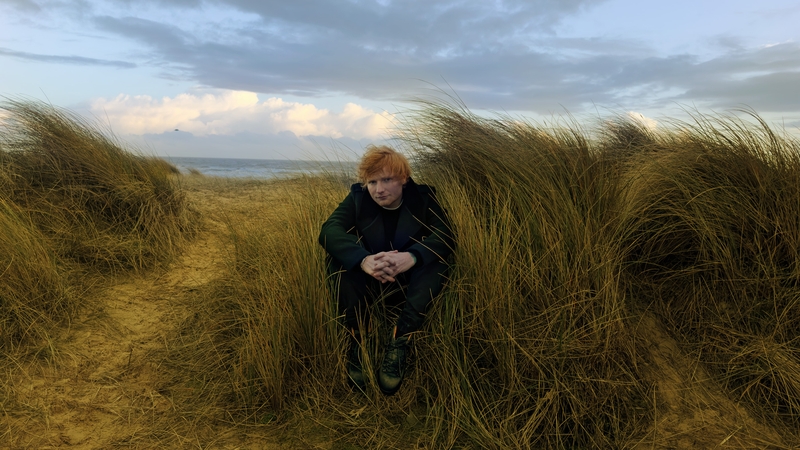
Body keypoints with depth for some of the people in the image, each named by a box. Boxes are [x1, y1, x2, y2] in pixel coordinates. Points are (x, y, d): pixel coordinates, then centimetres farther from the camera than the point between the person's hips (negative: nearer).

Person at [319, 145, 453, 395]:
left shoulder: (423, 197, -7)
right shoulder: (358, 197, -6)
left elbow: (444, 236, -22)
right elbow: (329, 231, -24)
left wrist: (411, 256, -44)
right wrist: (363, 259, -44)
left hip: (411, 282, 0)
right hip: (367, 281, 1)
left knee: (436, 257, -29)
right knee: (336, 256, -25)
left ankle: (400, 342, -33)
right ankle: (357, 339, -27)